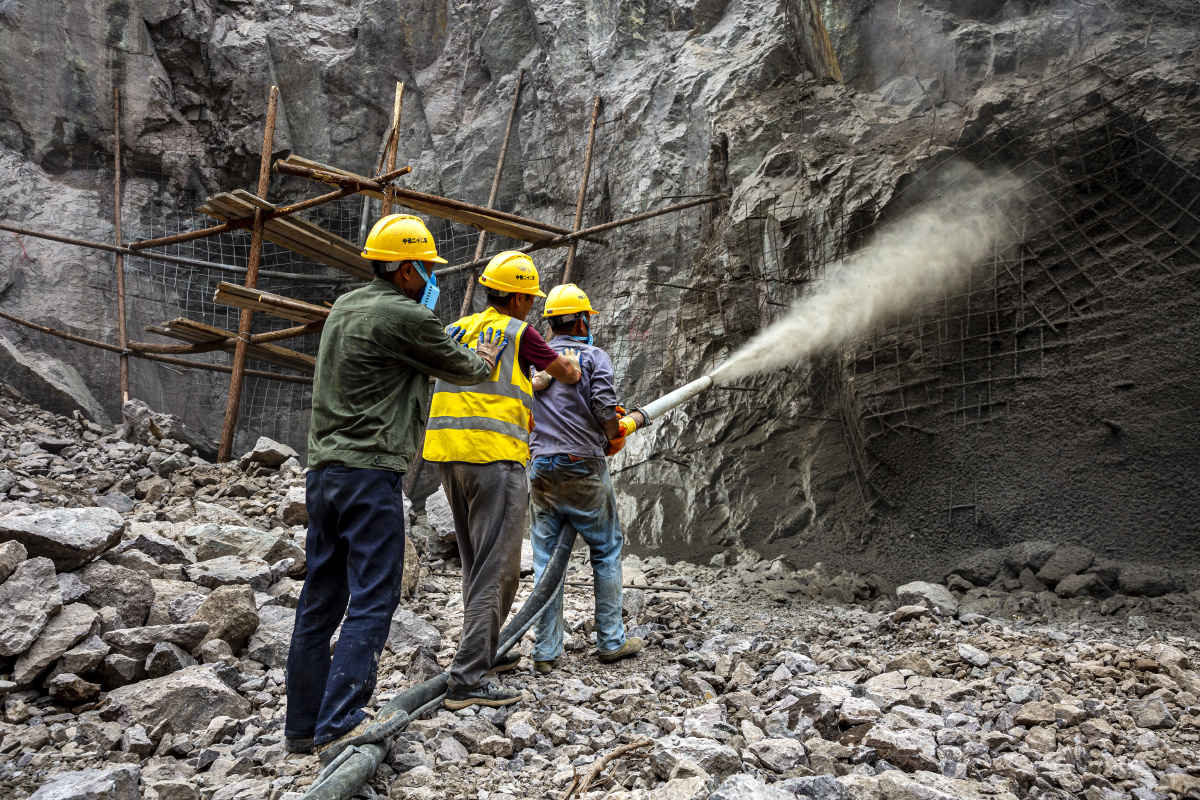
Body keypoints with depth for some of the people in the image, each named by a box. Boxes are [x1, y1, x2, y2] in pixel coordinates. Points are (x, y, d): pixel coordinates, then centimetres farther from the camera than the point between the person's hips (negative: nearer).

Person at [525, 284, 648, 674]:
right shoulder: (593, 356, -3)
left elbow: (523, 412, 12)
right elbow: (605, 407, -15)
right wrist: (614, 439, 5)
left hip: (541, 469, 4)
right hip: (583, 469, -4)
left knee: (546, 560, 7)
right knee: (607, 552, 10)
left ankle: (545, 652, 10)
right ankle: (611, 641, 16)